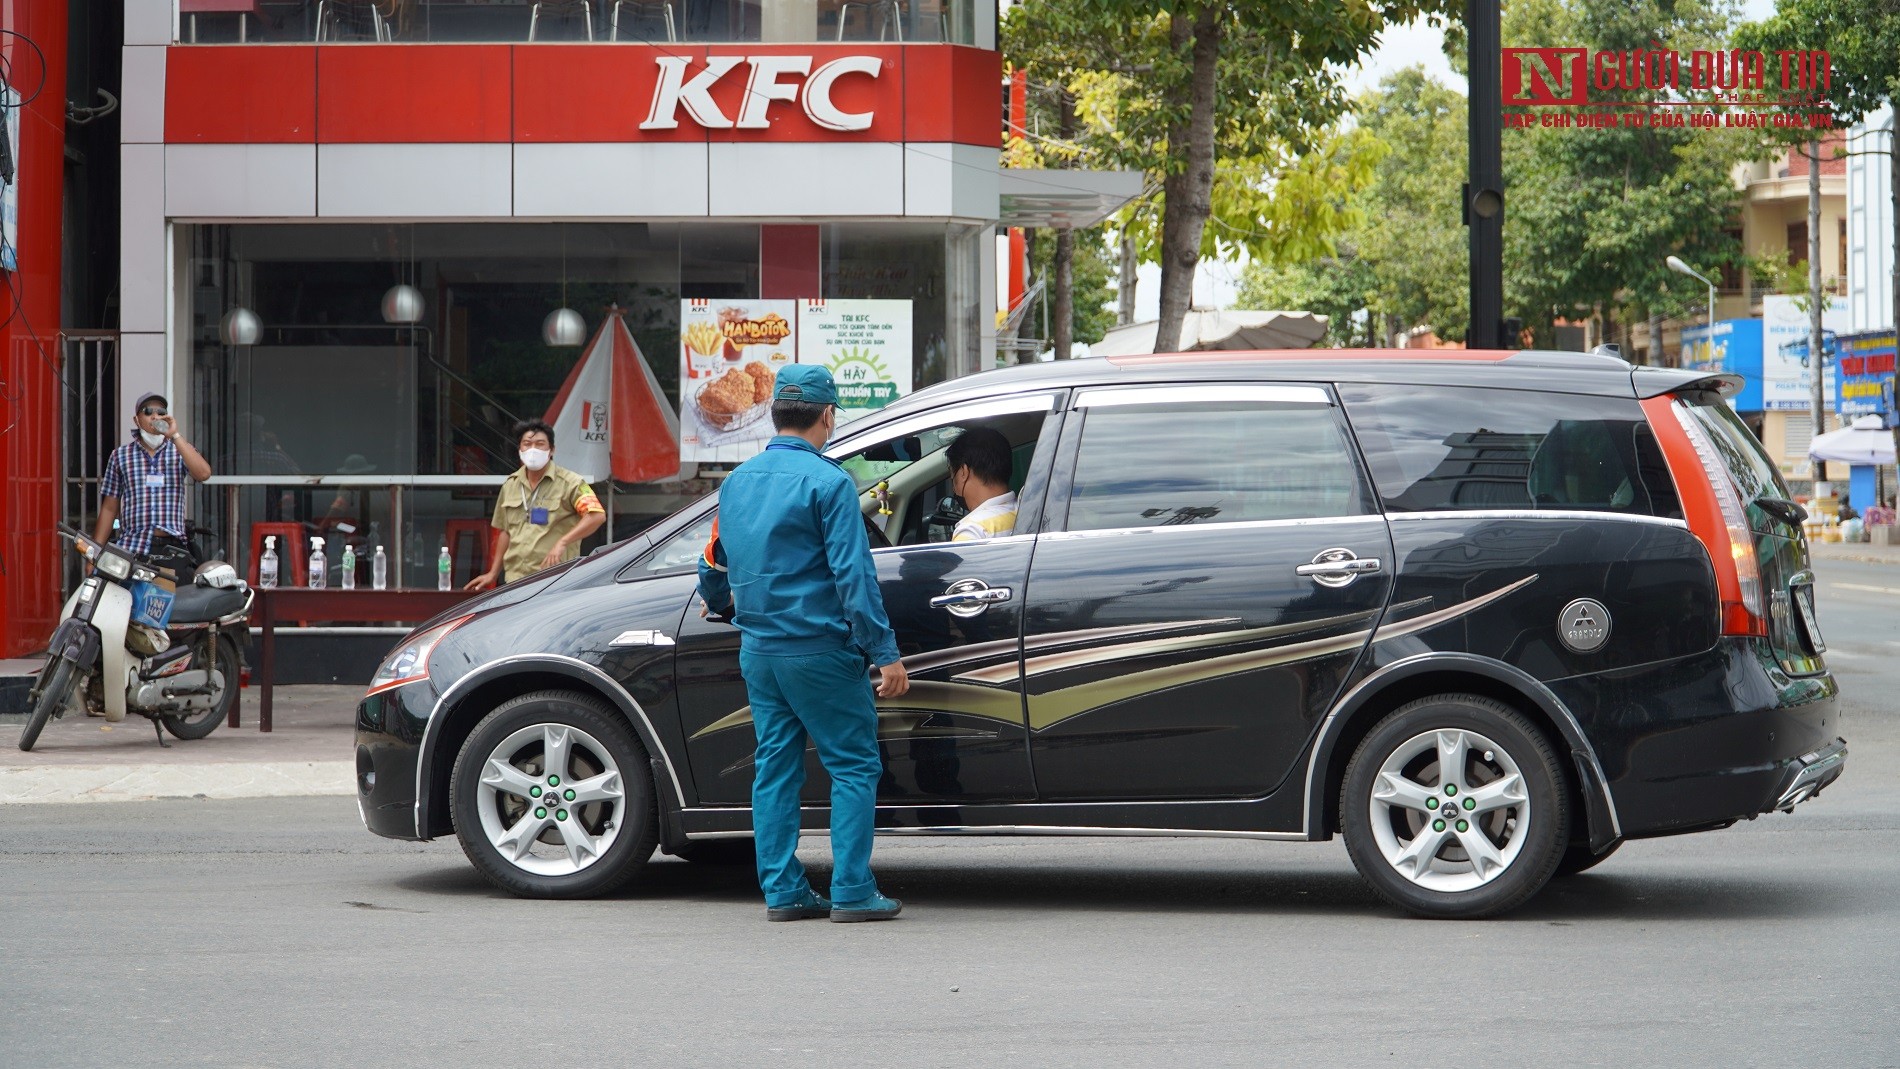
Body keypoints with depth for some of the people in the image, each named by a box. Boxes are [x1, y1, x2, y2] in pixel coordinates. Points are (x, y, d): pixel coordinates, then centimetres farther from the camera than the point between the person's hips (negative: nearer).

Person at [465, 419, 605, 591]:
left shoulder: (569, 483, -3)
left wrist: (562, 542, -23)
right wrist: (493, 573, 25)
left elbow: (597, 516, -14)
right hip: (515, 580, 5)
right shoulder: (510, 485, 17)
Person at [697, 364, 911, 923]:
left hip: (758, 651, 7)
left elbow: (713, 569, 20)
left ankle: (782, 890, 11)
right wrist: (885, 653, -15)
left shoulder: (738, 482, 10)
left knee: (775, 766, 11)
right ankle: (852, 892, -4)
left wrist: (725, 606, 42)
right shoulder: (827, 482, -12)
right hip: (818, 649, -7)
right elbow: (853, 576, -17)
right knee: (854, 765, 0)